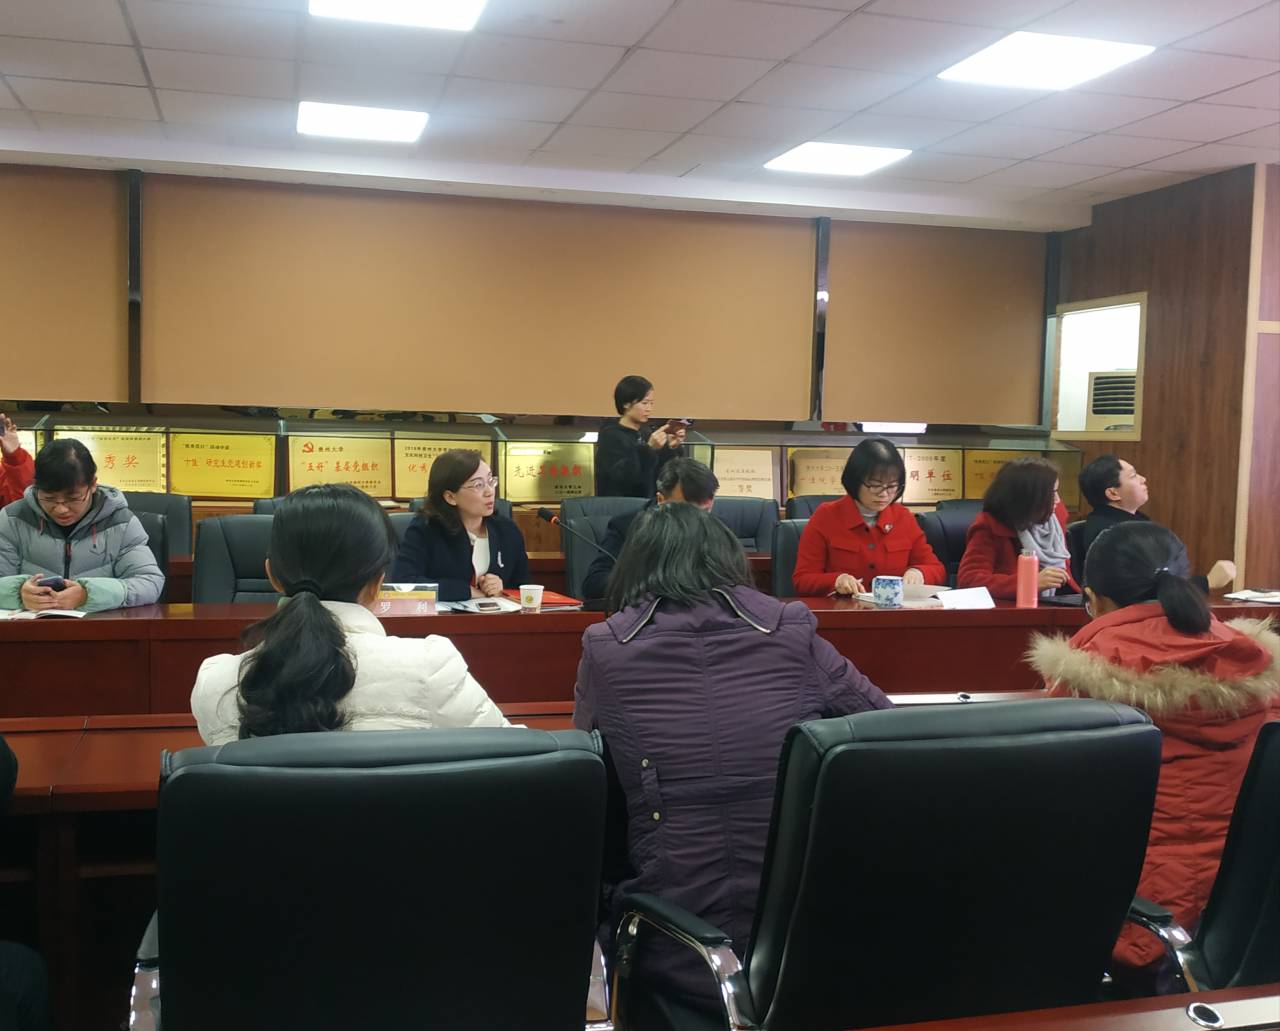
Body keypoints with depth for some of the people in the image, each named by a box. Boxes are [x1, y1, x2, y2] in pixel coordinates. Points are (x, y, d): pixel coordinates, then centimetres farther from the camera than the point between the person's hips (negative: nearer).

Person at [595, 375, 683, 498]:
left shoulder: (646, 432, 9)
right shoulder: (610, 435, -7)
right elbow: (621, 477, -19)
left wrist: (671, 448, -7)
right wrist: (649, 449, -24)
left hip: (647, 503, 6)